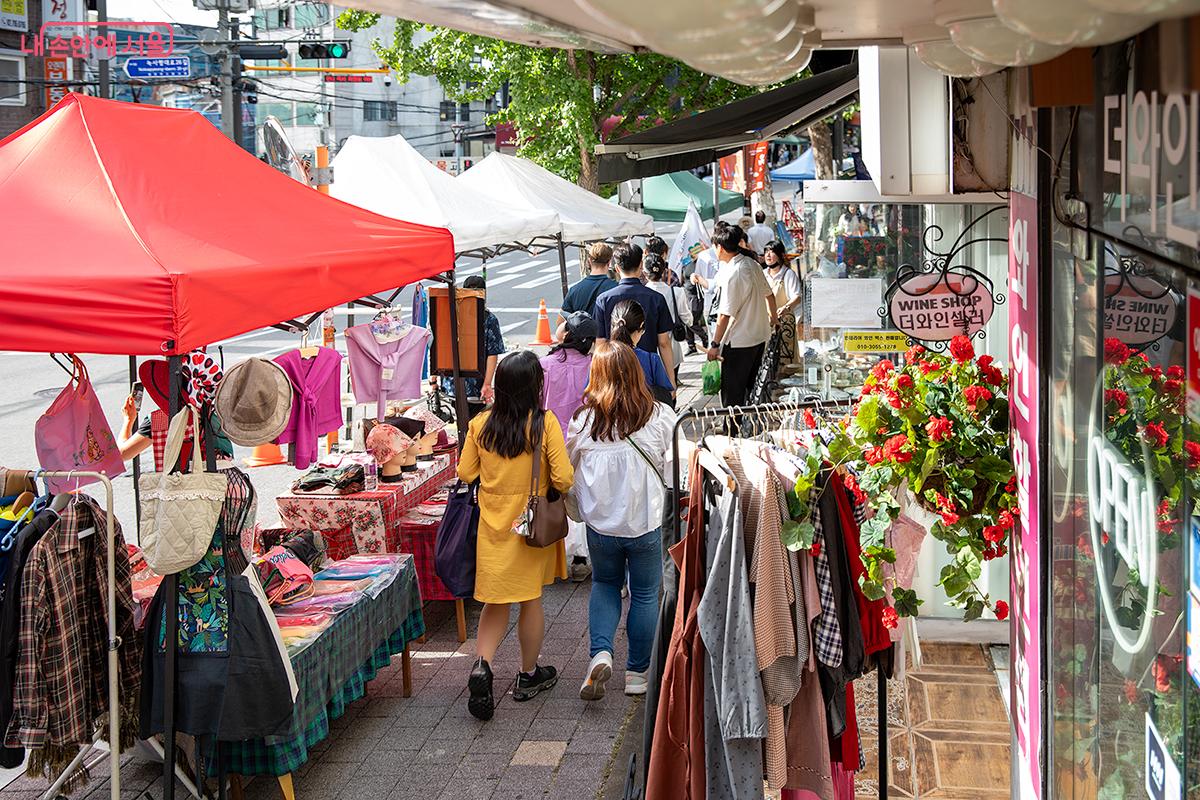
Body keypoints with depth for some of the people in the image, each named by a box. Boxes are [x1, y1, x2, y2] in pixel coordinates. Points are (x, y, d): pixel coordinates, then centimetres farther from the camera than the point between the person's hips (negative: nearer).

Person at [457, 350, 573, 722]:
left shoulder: (481, 424, -7)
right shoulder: (545, 423, -17)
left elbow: (465, 472, 1)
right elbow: (563, 478, -18)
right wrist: (545, 483, 4)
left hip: (493, 524, 2)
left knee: (496, 603, 13)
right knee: (531, 599, 13)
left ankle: (482, 664, -9)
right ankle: (528, 676, 26)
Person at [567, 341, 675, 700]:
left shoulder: (585, 419, -8)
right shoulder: (660, 417, -12)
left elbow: (569, 468, 4)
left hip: (600, 524, 1)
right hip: (646, 522, -1)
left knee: (604, 584, 24)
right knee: (645, 593, 16)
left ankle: (601, 651, 3)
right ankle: (637, 673, 24)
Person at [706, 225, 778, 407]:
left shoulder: (732, 273, -21)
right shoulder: (753, 264, 4)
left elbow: (725, 314, -22)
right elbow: (769, 294, 18)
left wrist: (715, 344, -17)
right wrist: (773, 318, 36)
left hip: (738, 342, -9)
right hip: (760, 336, 9)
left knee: (732, 394, -2)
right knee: (752, 387, 19)